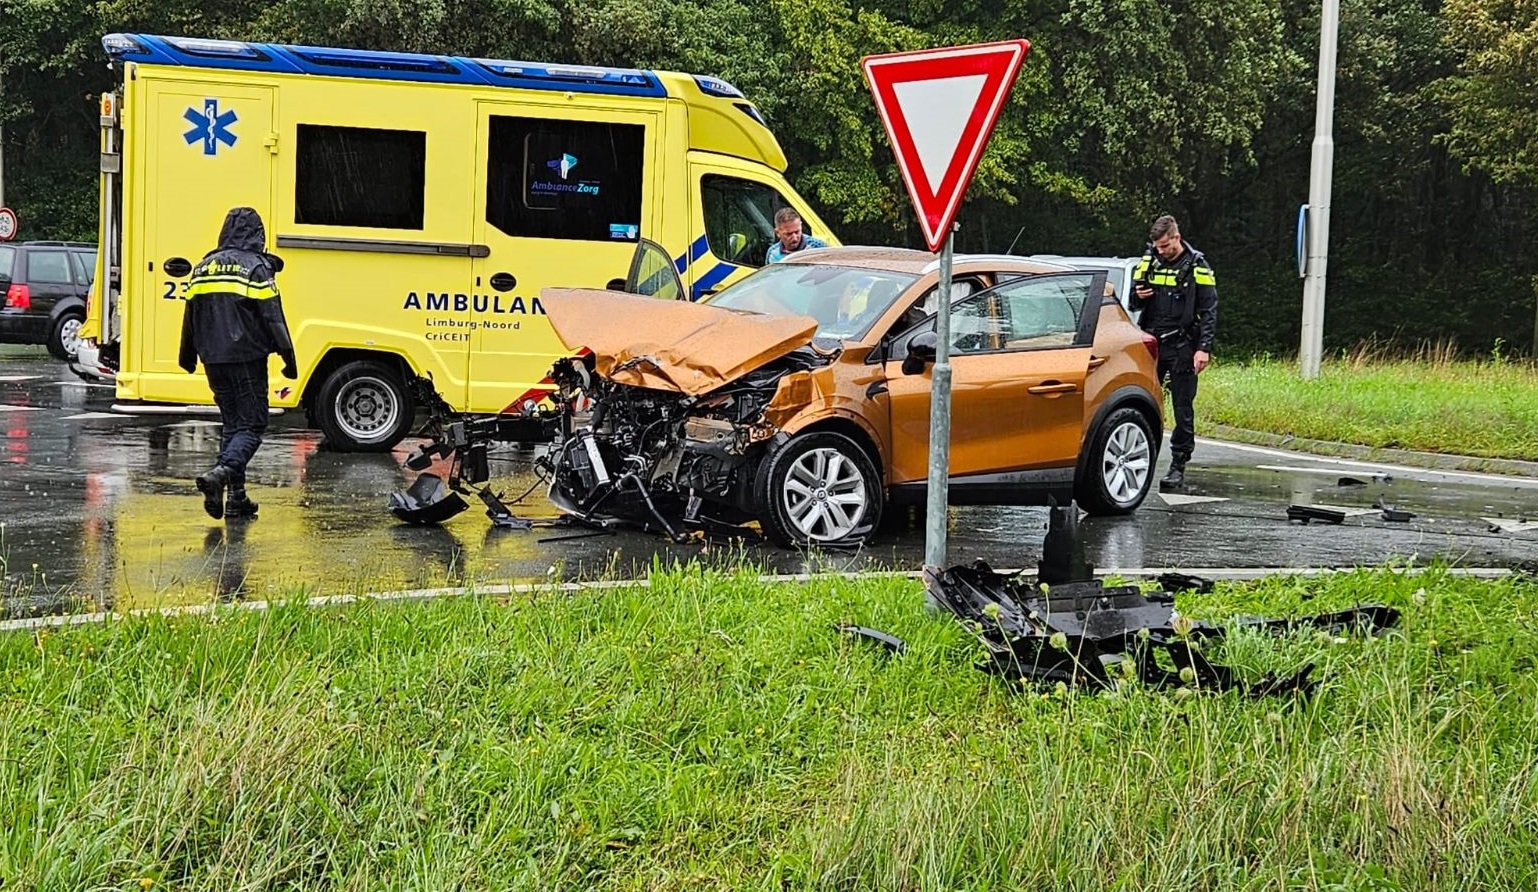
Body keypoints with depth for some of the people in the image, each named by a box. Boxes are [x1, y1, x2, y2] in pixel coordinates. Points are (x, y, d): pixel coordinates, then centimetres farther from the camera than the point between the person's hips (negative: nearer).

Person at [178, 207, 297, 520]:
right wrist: (288, 358, -5)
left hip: (214, 361, 6)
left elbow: (190, 316, 19)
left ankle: (236, 497, 11)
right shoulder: (256, 268, -8)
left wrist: (188, 358, 30)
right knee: (252, 425, -3)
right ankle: (221, 473, -26)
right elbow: (273, 317, -11)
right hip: (246, 359, -6)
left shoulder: (204, 267, 12)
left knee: (232, 424, 14)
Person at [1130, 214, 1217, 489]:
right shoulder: (1149, 260, 10)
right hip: (1151, 343, 4)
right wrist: (1138, 296, -5)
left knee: (1183, 407, 0)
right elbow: (1134, 301, 20)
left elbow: (1209, 311, -4)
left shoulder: (1196, 266, -2)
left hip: (1181, 346, -4)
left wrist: (1204, 348, -13)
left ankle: (1178, 465, 4)